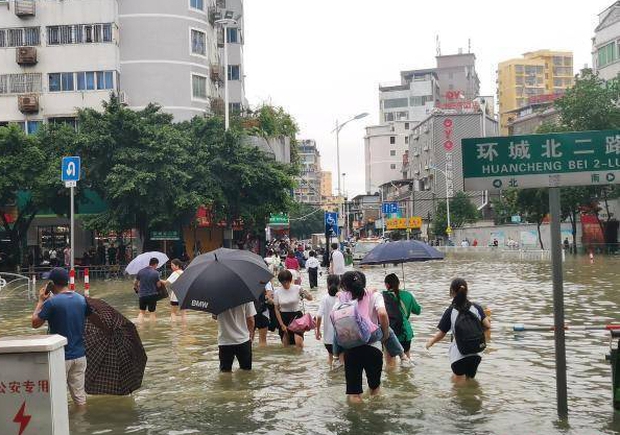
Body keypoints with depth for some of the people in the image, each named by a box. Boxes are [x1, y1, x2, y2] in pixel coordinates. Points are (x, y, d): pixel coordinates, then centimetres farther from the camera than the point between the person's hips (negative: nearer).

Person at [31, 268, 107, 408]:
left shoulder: (51, 302, -15)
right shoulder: (81, 299, 2)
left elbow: (35, 323, -7)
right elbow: (95, 319, 11)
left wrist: (41, 301, 3)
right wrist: (108, 331, 27)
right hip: (79, 355, 5)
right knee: (79, 394, 13)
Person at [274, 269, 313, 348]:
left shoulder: (297, 288, -8)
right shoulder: (277, 292, -4)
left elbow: (310, 298, -5)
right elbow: (276, 310, 1)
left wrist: (306, 294, -29)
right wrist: (282, 324, -4)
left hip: (296, 316, -2)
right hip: (284, 317, 2)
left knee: (299, 343, -16)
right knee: (286, 345, 7)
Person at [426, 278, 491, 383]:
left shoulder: (450, 311, -10)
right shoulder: (476, 308, -3)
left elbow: (441, 334, -5)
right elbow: (487, 326, -9)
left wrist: (431, 342, 14)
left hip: (458, 355, -3)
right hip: (475, 354, 4)